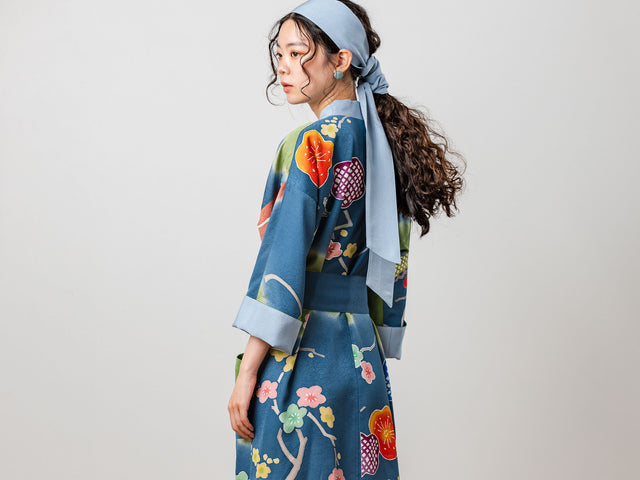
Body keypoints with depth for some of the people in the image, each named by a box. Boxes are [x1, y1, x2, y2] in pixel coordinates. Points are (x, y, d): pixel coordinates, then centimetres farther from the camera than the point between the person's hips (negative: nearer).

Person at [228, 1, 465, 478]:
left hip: (301, 355, -8)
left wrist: (247, 371, -15)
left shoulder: (311, 144, -13)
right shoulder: (381, 140, 10)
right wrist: (368, 355, 19)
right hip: (362, 352, 8)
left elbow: (284, 264, -18)